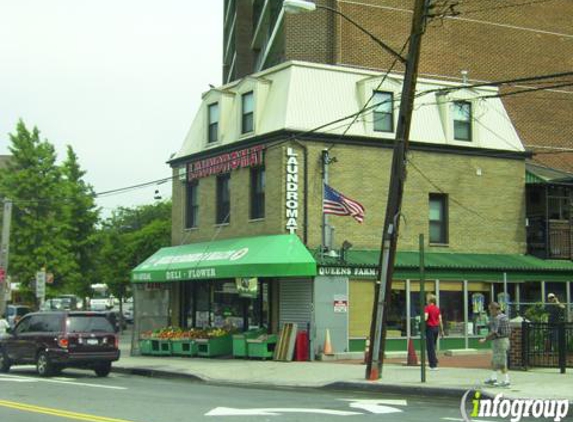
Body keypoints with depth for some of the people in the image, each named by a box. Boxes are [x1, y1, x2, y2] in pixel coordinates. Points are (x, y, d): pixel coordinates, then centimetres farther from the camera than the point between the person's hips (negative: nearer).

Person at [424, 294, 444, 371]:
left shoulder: (427, 307, -10)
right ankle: (435, 362, 21)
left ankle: (433, 365, -5)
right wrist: (442, 330, 13)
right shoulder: (437, 308, 8)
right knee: (433, 346, 19)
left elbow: (425, 318, -20)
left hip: (430, 327, -6)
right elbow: (440, 320, 7)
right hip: (436, 327, 6)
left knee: (430, 347, -2)